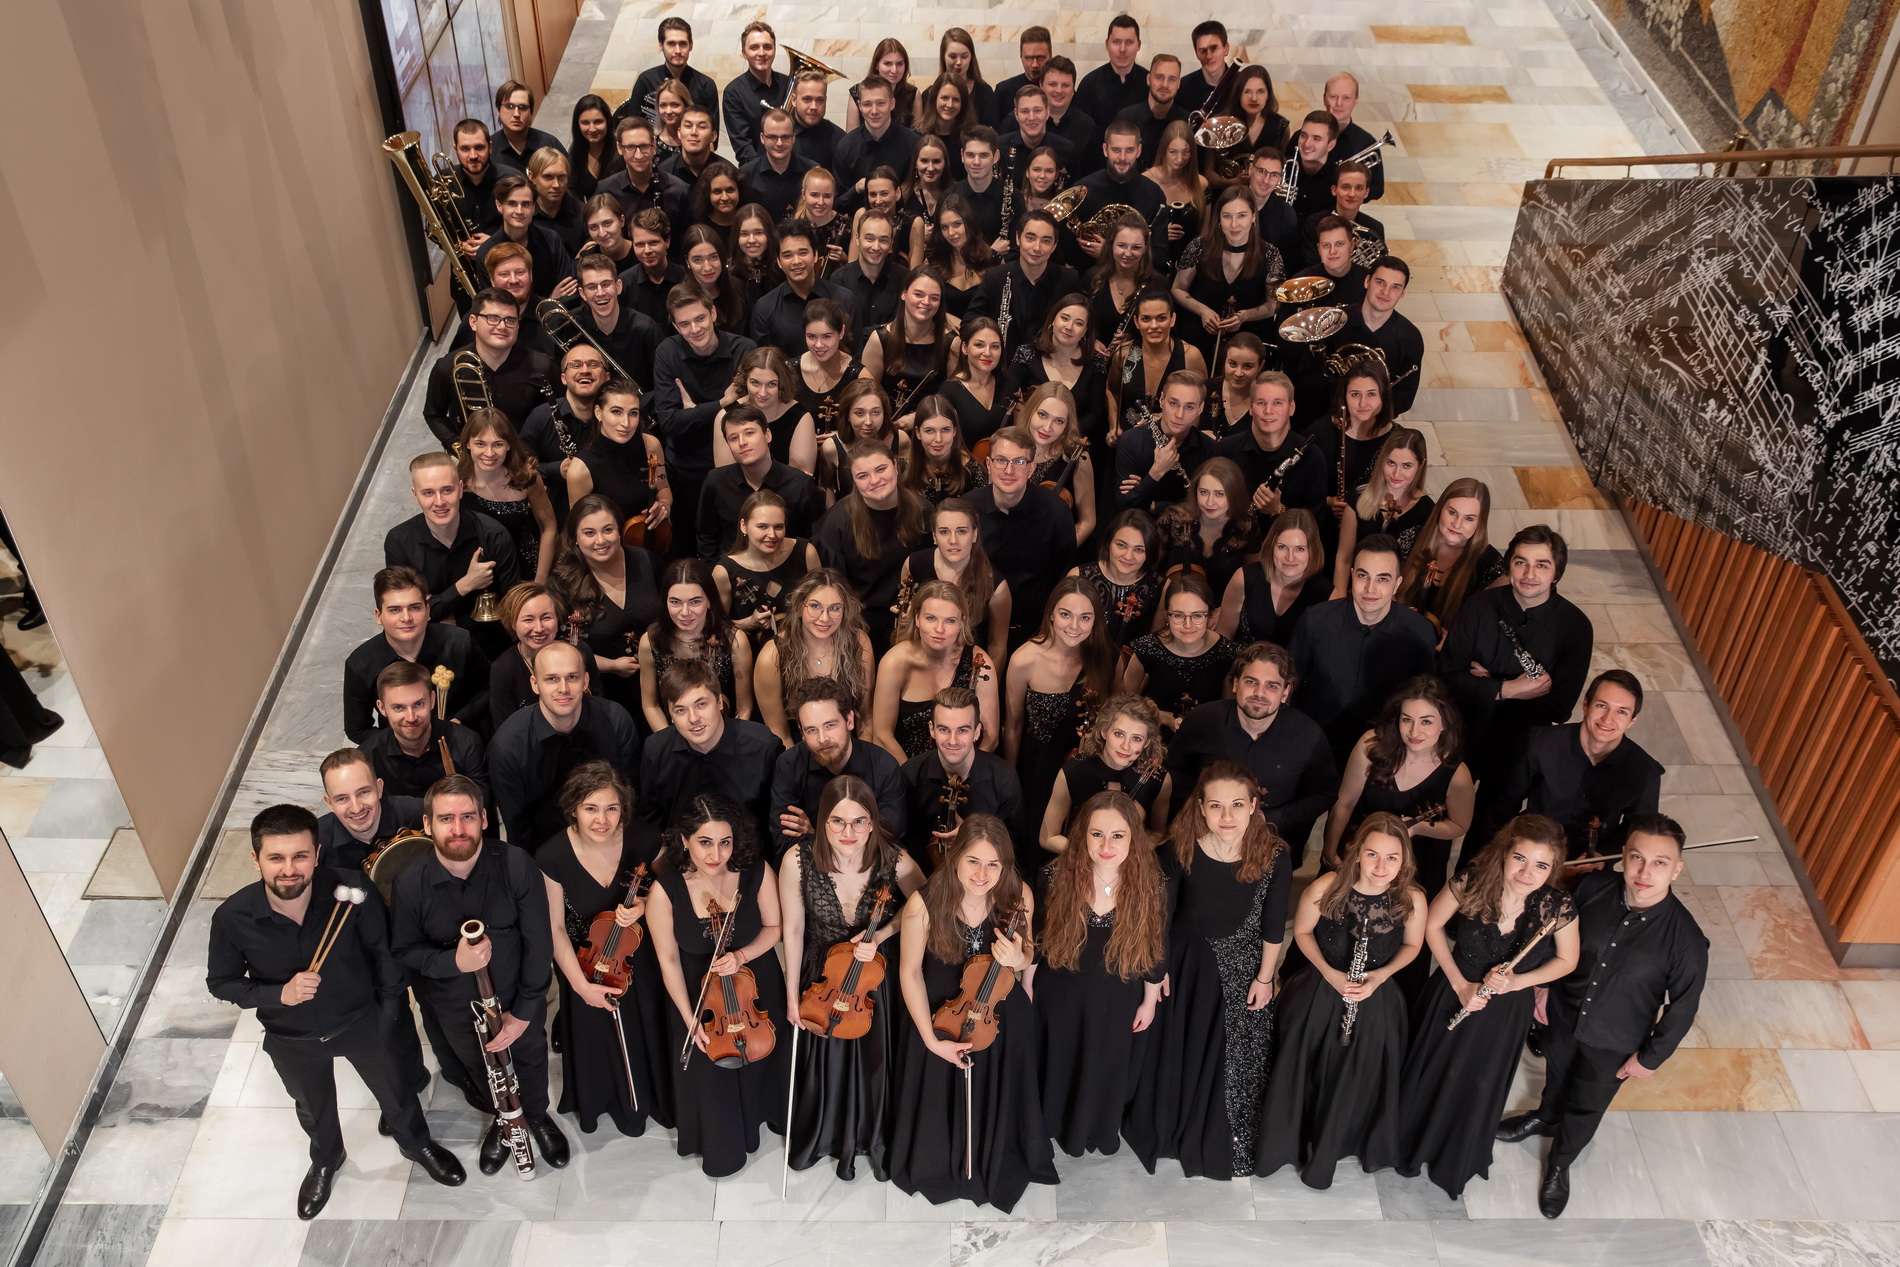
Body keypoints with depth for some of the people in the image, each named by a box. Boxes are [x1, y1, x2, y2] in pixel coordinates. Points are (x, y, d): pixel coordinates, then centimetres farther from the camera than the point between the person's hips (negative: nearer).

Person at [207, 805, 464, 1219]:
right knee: (314, 1110, 30)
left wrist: (389, 1011, -4)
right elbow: (221, 983, -12)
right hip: (291, 1041, 1)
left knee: (394, 1092, 25)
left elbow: (383, 952, -13)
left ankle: (417, 1144, 58)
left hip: (361, 1022, -1)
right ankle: (325, 1161, 63)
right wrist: (279, 994, -29)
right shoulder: (232, 918, -29)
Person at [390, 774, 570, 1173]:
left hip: (518, 998, 0)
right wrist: (453, 961, -31)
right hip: (456, 1010, 1)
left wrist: (524, 1012, -16)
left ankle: (537, 1115, 59)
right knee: (479, 1066, 28)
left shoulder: (516, 866, -29)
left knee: (529, 1058, 27)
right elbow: (404, 950, -11)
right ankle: (501, 1117, 60)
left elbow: (538, 942, -20)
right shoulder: (410, 885, -26)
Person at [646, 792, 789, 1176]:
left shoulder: (758, 873, -25)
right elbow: (669, 960, -17)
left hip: (757, 989, 2)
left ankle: (759, 1117, 58)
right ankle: (719, 1143, 43)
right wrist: (690, 1018, -19)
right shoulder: (665, 891, -28)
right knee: (709, 1075, 12)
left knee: (759, 1061, 24)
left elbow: (773, 927, -9)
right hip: (699, 994, -2)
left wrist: (741, 955, -27)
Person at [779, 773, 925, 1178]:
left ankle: (876, 1141, 45)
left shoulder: (894, 861, -26)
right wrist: (792, 998, -6)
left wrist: (880, 935, -22)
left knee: (876, 1064, 16)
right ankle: (825, 1138, 48)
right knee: (825, 1065, 17)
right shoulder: (798, 862, -26)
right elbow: (793, 931, -13)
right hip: (822, 979, 0)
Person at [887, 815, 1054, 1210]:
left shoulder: (1018, 897, -23)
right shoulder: (924, 902, -29)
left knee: (999, 1099, 20)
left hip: (1002, 1014, 2)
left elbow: (1026, 954, -4)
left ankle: (1000, 1168, 51)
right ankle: (941, 1167, 50)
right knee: (941, 1099, 18)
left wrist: (1017, 959, -29)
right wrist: (931, 1039, -18)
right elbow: (910, 971, -17)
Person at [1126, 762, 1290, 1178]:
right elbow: (1160, 913, -10)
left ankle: (1223, 1141, 39)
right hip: (1186, 963, 0)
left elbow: (1273, 924, -9)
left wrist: (1265, 977, 0)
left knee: (1236, 1057, 14)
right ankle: (1170, 1128, 45)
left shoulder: (1273, 856, -24)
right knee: (1178, 1051, 18)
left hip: (1242, 969, 0)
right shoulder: (1181, 850, -25)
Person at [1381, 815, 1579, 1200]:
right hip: (1455, 993, 0)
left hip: (1507, 1010, 0)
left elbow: (1567, 961, -8)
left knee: (1479, 1089, 22)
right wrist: (1460, 984, -14)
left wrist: (1516, 981, -21)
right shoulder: (1472, 882, -28)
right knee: (1430, 1076, 20)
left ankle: (1455, 1164, 51)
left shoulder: (1558, 907, -27)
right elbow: (1432, 926, -10)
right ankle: (1409, 1144, 50)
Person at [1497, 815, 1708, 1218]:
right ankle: (1546, 1117, 65)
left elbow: (1683, 1007, -16)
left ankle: (1559, 1164, 53)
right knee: (1557, 1075, 32)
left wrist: (1651, 1057, -7)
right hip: (1563, 1013, 2)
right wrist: (1544, 986, 4)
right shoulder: (1594, 888, -25)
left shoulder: (1686, 940, -33)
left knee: (1586, 1108, 23)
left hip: (1613, 1044, -2)